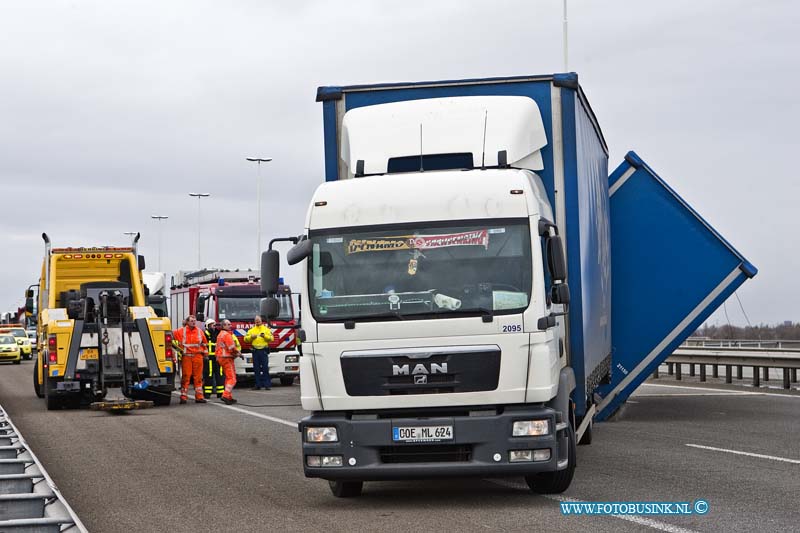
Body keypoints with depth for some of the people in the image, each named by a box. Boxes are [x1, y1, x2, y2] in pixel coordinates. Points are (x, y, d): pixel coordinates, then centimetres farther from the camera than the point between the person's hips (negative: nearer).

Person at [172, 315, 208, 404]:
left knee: (198, 377, 3)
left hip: (198, 356, 2)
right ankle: (183, 396, 1)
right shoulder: (181, 331, 2)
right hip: (186, 357, -2)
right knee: (185, 377, -3)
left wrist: (205, 354, 18)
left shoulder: (200, 331, 11)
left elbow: (204, 344, 19)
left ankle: (199, 397, 7)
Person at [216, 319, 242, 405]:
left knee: (228, 378, 17)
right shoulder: (227, 335, -14)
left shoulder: (220, 335, 18)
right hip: (227, 358, -10)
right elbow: (232, 348, -19)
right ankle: (226, 396, -22)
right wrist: (239, 353, -1)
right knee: (232, 379, -12)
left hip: (220, 358, 10)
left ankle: (229, 397, 19)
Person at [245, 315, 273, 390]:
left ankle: (267, 384, -5)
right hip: (255, 351, 3)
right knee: (256, 369, 3)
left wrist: (265, 336, -15)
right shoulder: (251, 330, 15)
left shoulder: (266, 329, 8)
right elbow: (246, 339, 9)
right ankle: (258, 385, 8)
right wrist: (251, 337, -9)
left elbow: (271, 338, 1)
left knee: (265, 368, -7)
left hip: (264, 350, -3)